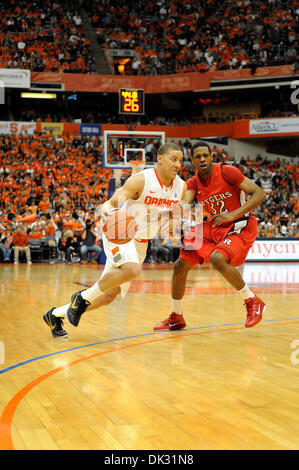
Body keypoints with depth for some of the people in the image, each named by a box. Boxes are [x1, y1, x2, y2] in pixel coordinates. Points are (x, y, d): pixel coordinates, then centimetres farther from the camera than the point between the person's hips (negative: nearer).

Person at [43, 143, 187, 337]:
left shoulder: (181, 187, -3)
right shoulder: (141, 180, -20)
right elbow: (111, 203, -24)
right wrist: (108, 212, -43)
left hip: (140, 243, 7)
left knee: (110, 295, 5)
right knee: (132, 269, -36)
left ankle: (56, 314, 21)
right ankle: (83, 297, -13)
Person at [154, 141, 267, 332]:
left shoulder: (226, 172, -18)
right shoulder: (194, 182, 0)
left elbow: (260, 194, -20)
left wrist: (232, 214, -29)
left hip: (240, 226, -7)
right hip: (214, 227, 7)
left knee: (217, 258, -35)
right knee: (180, 265, 1)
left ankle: (253, 302, -15)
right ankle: (176, 318, 20)